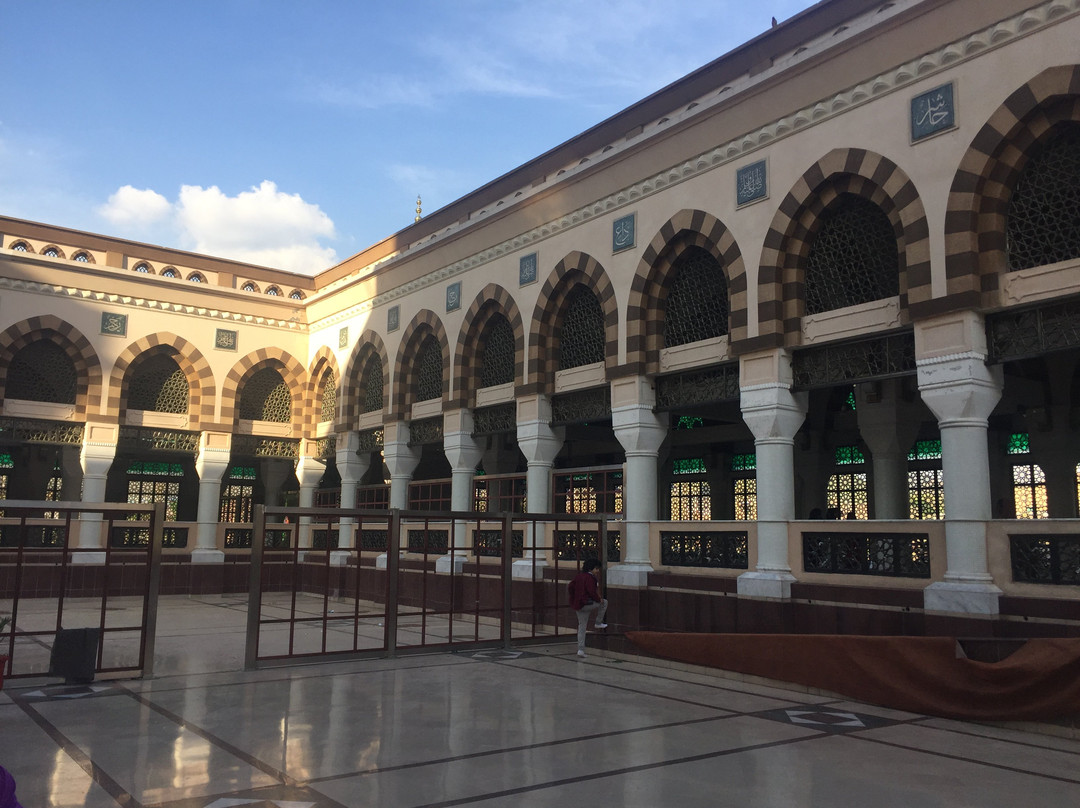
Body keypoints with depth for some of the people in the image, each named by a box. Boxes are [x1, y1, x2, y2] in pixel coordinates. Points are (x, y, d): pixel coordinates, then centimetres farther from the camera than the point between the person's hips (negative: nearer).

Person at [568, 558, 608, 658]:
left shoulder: (578, 576, 12)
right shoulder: (589, 578, -14)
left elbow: (570, 588, 15)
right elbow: (592, 592, -22)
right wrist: (599, 599, -6)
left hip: (577, 604, 8)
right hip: (586, 604, -8)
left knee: (582, 626, 14)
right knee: (604, 602, 15)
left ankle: (580, 649, 10)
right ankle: (598, 623, 20)